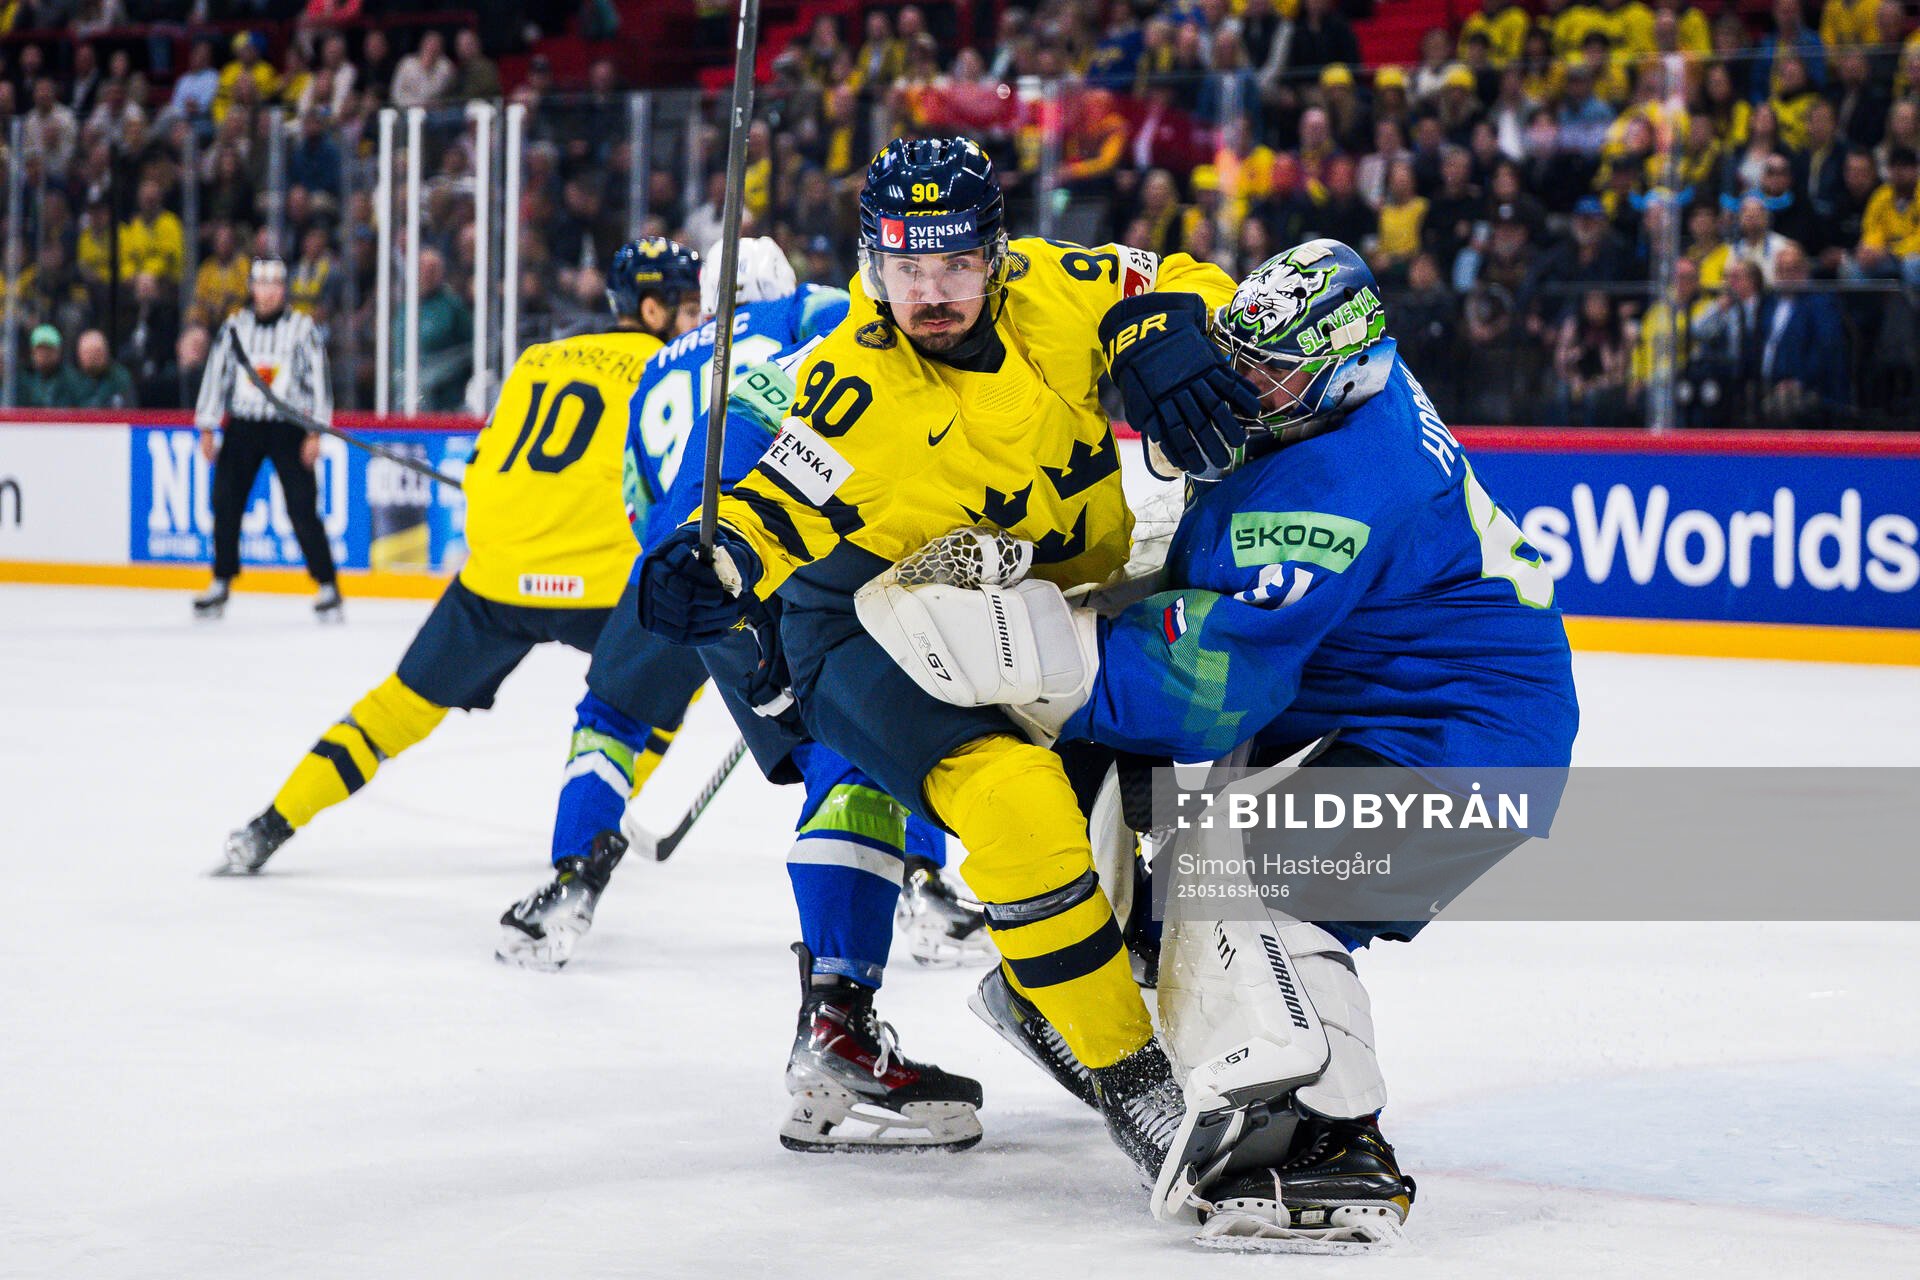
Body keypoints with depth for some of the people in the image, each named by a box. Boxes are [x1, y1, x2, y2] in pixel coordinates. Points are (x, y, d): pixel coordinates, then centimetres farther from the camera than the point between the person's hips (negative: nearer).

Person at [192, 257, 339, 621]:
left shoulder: (302, 329, -1)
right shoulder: (234, 328, 6)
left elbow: (317, 378, -2)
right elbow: (215, 376, 9)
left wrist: (315, 434, -8)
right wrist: (207, 430, 6)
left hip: (288, 428, -3)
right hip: (242, 426, 3)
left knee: (302, 507, -10)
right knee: (225, 504, 2)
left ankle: (327, 587, -4)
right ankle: (221, 585, 16)